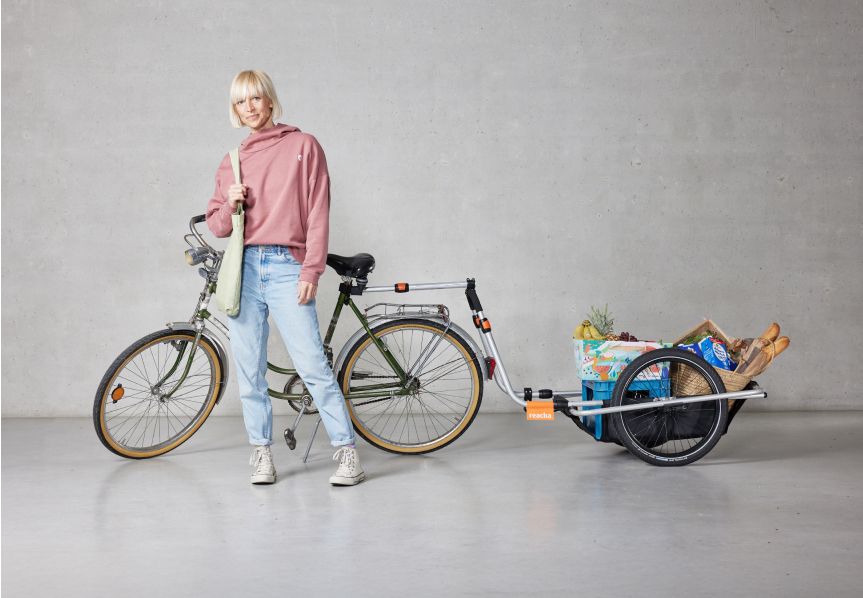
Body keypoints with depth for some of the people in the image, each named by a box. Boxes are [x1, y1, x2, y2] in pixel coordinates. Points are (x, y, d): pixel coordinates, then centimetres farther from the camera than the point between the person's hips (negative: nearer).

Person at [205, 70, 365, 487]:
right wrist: (230, 206, -6)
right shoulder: (231, 162, 15)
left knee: (313, 366, -10)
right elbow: (216, 225, 16)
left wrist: (311, 269, -8)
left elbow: (318, 212, 0)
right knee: (249, 372, 6)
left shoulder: (303, 146, 5)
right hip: (243, 268, 4)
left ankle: (347, 451, -2)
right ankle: (261, 452, 17)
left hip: (287, 269, -4)